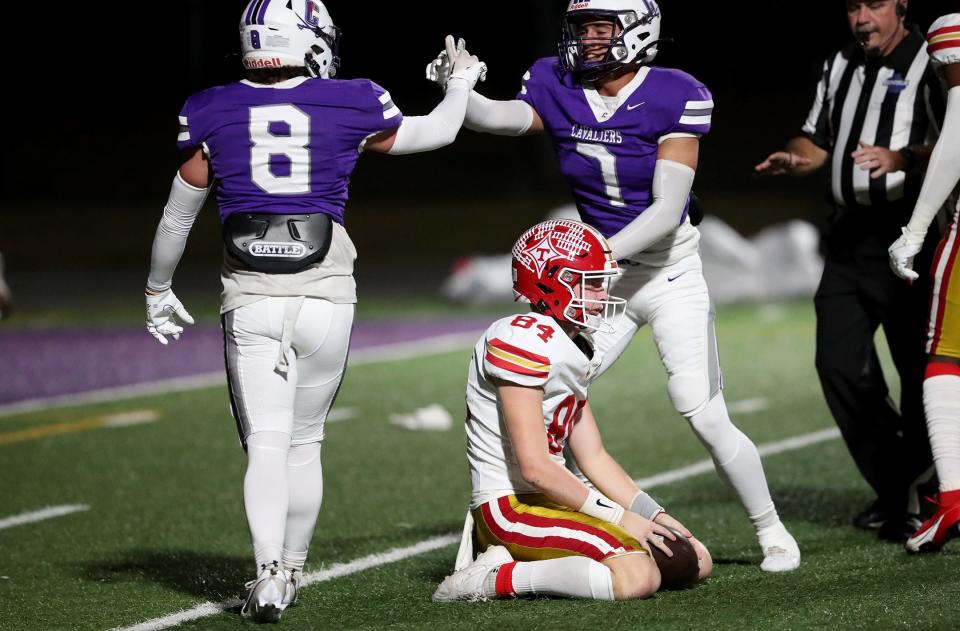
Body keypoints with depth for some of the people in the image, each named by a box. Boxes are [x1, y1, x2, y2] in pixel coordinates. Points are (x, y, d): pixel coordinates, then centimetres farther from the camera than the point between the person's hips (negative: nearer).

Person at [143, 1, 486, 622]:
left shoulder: (213, 114, 2)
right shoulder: (351, 106, 0)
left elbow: (177, 215, 12)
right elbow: (436, 133, 18)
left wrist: (158, 291, 27)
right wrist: (462, 81, 39)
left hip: (251, 301, 0)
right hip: (325, 294, 0)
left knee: (266, 443, -1)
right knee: (305, 442, 13)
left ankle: (269, 573, -17)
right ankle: (291, 571, 19)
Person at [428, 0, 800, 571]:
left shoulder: (675, 98, -16)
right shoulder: (560, 89, -4)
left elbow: (668, 208, -20)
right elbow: (503, 119, -24)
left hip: (671, 276, -4)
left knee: (707, 420, -7)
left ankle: (772, 532, 14)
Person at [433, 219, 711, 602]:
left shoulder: (571, 348, 15)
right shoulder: (523, 341, -16)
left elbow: (594, 458, 16)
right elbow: (534, 467, -20)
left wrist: (653, 515, 3)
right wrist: (620, 519, -16)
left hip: (547, 499, 11)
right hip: (510, 507, -11)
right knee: (637, 576, -30)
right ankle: (497, 579, -14)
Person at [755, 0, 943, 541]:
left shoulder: (932, 66, -7)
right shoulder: (841, 66, 16)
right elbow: (818, 140, 23)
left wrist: (902, 160, -35)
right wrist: (795, 158, 1)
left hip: (909, 237, -7)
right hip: (851, 236, 7)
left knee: (922, 373, 0)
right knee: (840, 364, 0)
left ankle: (926, 497, 14)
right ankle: (897, 487, 14)